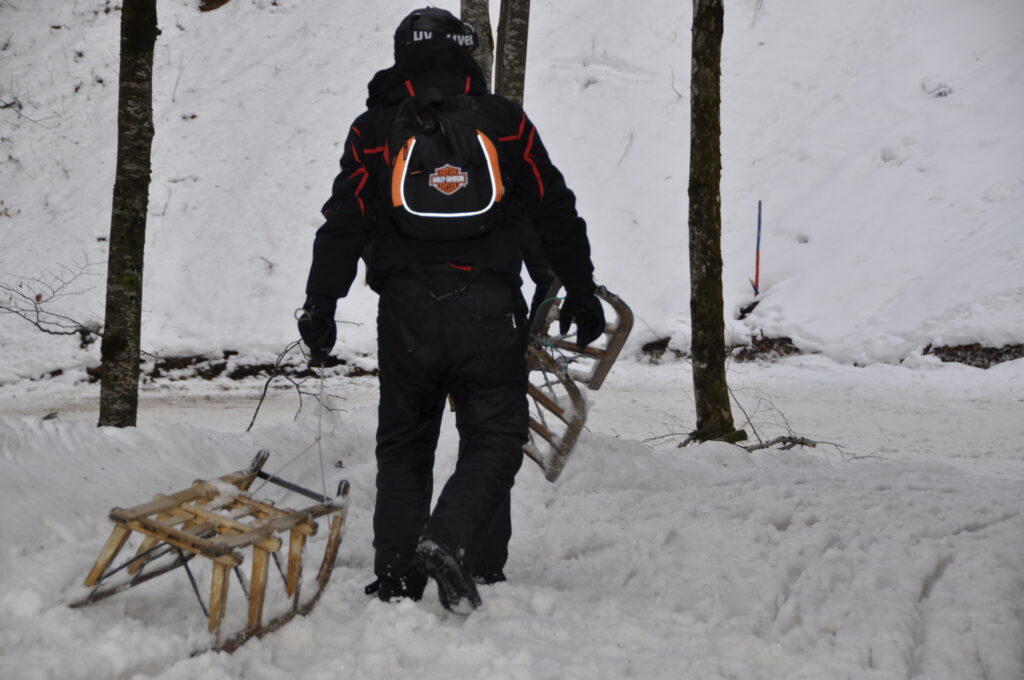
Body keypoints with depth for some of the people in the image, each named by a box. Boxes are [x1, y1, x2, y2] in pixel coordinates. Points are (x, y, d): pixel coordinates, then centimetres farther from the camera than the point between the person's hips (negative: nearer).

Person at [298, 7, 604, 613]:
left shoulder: (374, 129, 9)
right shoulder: (505, 121, 7)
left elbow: (344, 226, 4)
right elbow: (556, 215, 8)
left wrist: (320, 306, 8)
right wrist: (582, 293, 16)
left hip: (406, 313, 2)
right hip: (489, 311, -1)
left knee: (404, 445, 14)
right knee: (495, 438, 7)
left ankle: (397, 577, 11)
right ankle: (451, 540, -16)